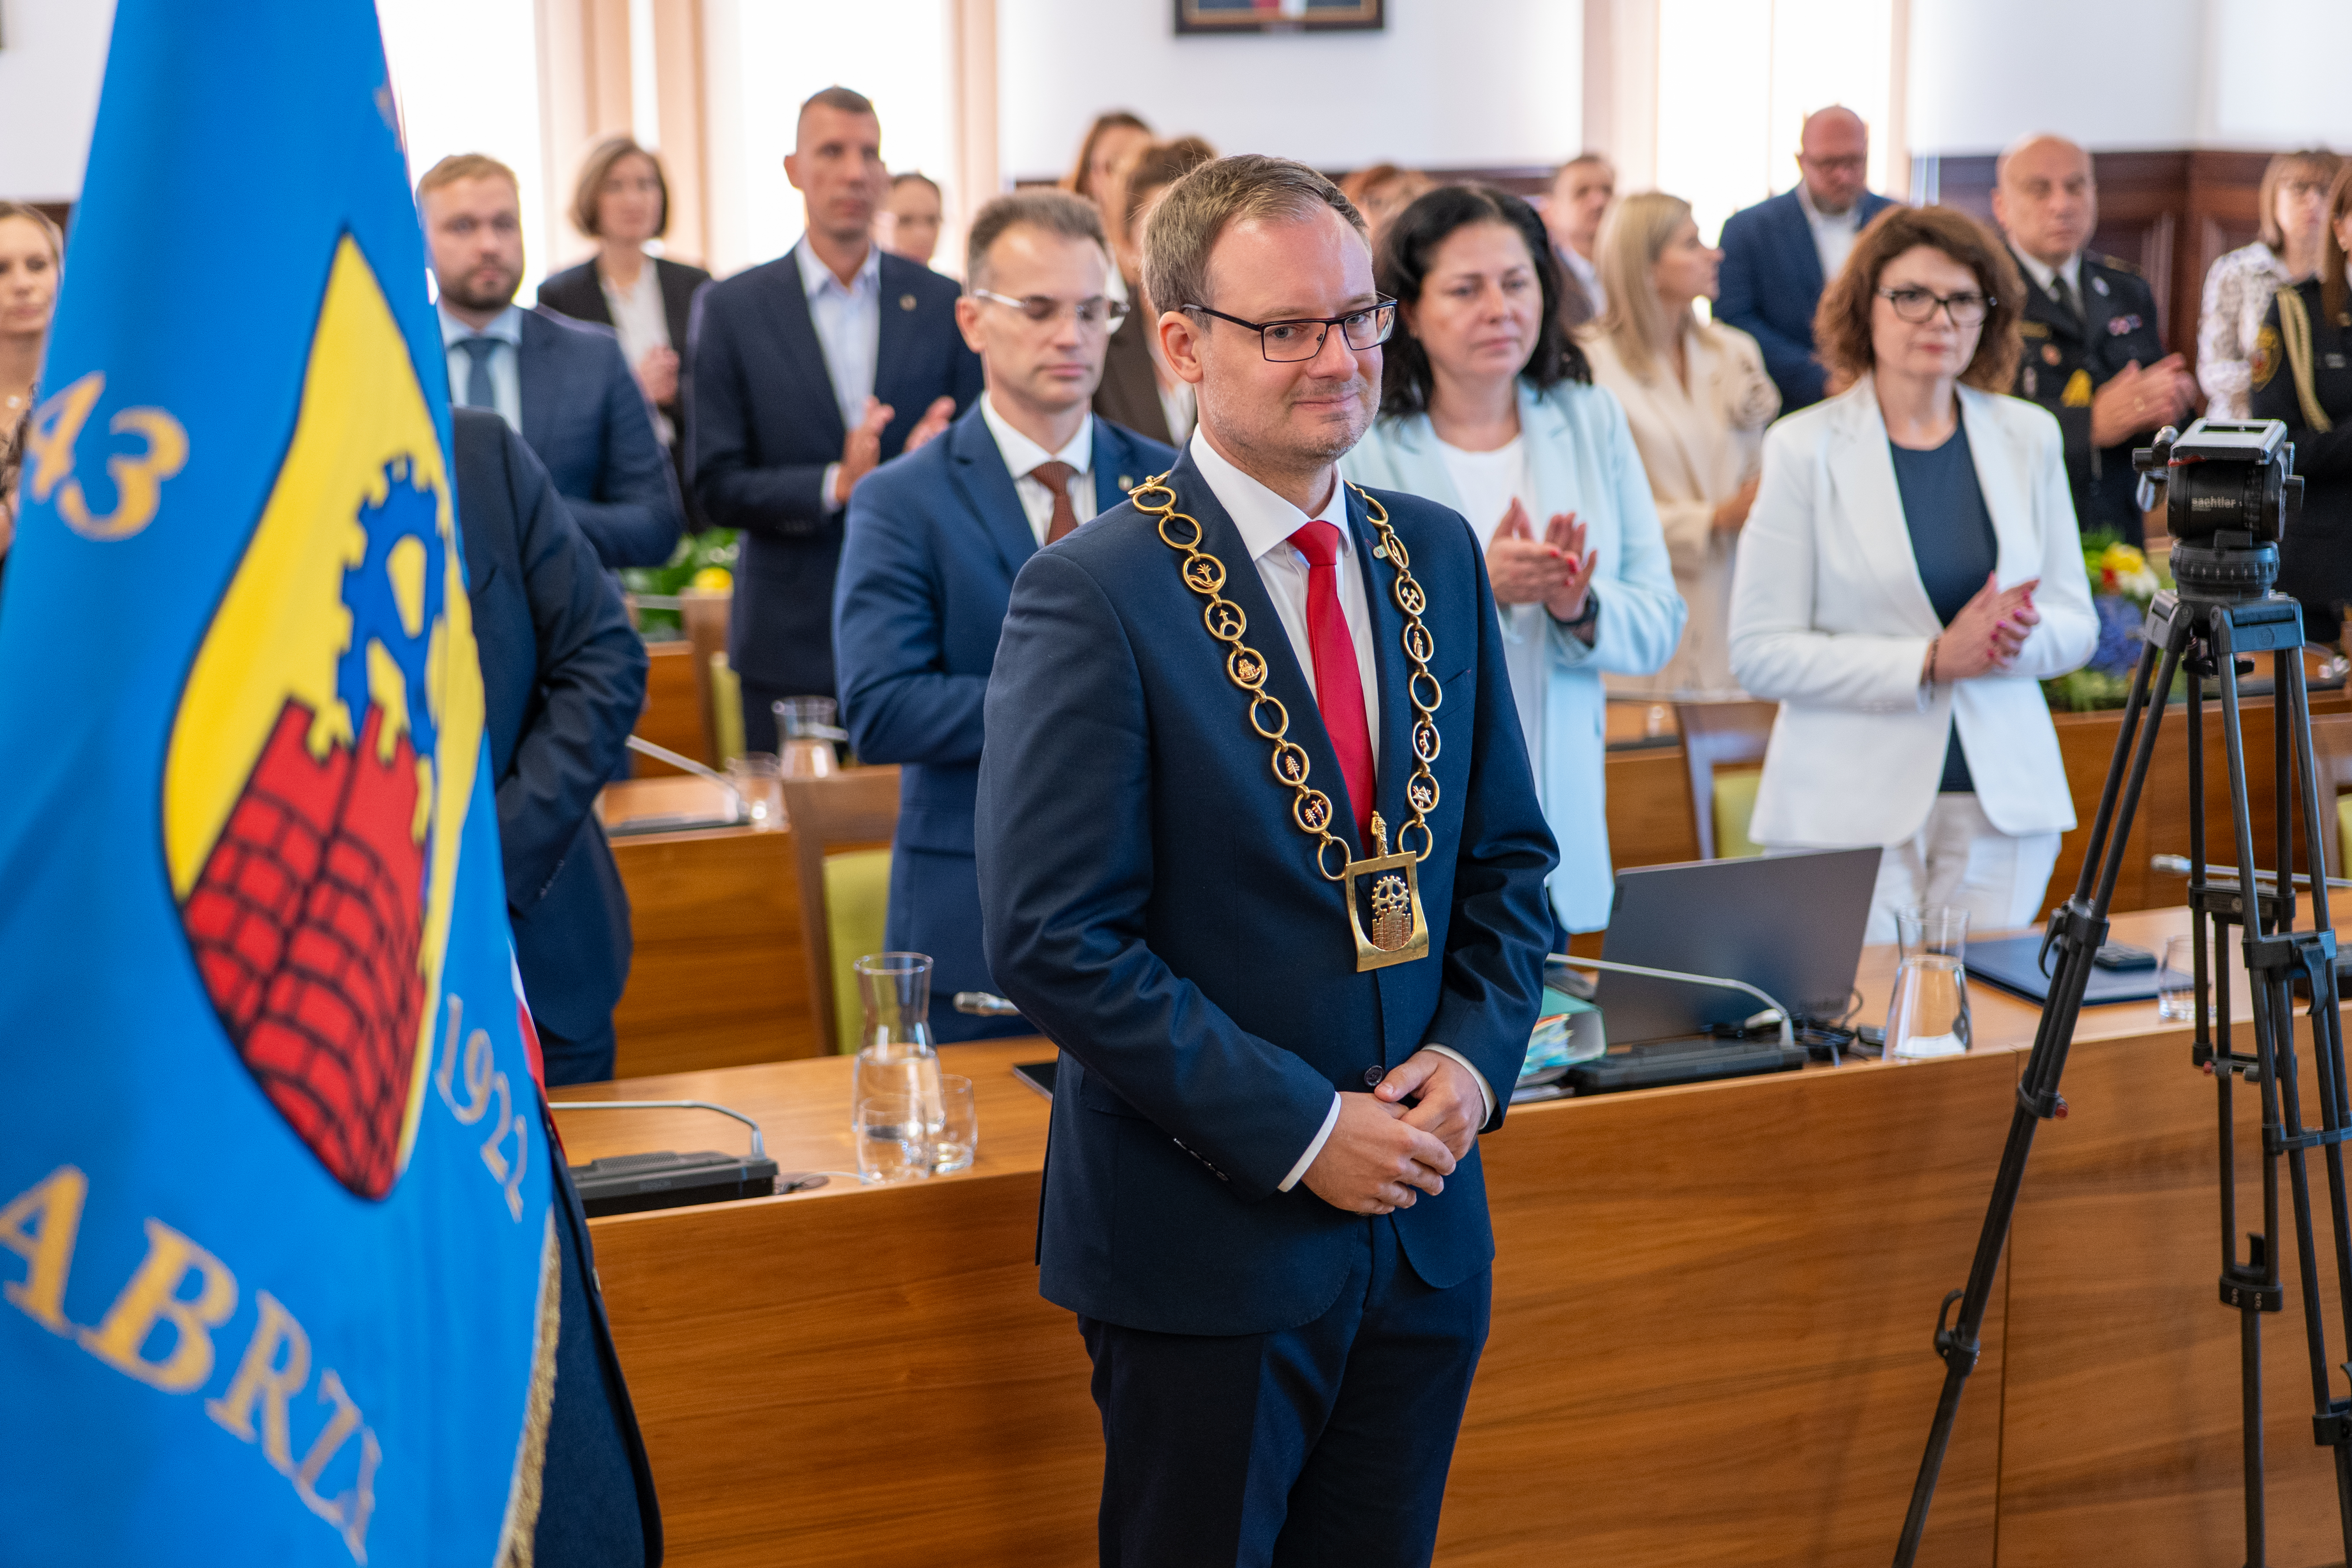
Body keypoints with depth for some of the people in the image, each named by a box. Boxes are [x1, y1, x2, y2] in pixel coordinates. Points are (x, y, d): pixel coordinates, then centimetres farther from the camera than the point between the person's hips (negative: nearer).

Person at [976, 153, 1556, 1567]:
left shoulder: (1437, 555, 7)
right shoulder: (1094, 596, -13)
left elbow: (1508, 853, 12)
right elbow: (1056, 938, -17)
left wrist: (1476, 1051, -5)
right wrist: (1298, 1129, -18)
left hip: (1425, 1223, 6)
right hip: (1206, 1237, -5)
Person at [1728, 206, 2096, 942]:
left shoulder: (2029, 438, 10)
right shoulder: (1805, 448, -2)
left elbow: (2076, 623, 13)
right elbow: (1759, 654, -8)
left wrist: (2019, 635, -11)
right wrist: (1930, 663, -16)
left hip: (2004, 800, 3)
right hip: (1853, 807, -3)